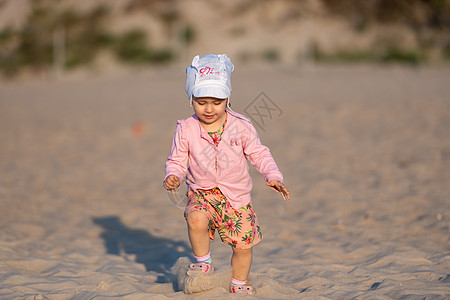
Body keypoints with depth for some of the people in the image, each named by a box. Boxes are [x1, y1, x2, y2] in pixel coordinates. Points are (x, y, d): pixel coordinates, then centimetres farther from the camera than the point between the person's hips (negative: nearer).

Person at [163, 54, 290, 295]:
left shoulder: (241, 126, -7)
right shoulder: (186, 129, -7)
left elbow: (259, 154, -2)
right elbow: (177, 160, 1)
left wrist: (273, 176, -17)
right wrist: (172, 175, -21)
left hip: (236, 196, 1)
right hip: (202, 193, 0)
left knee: (243, 245, 1)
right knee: (195, 219, -32)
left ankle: (239, 284, 30)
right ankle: (203, 262, -5)